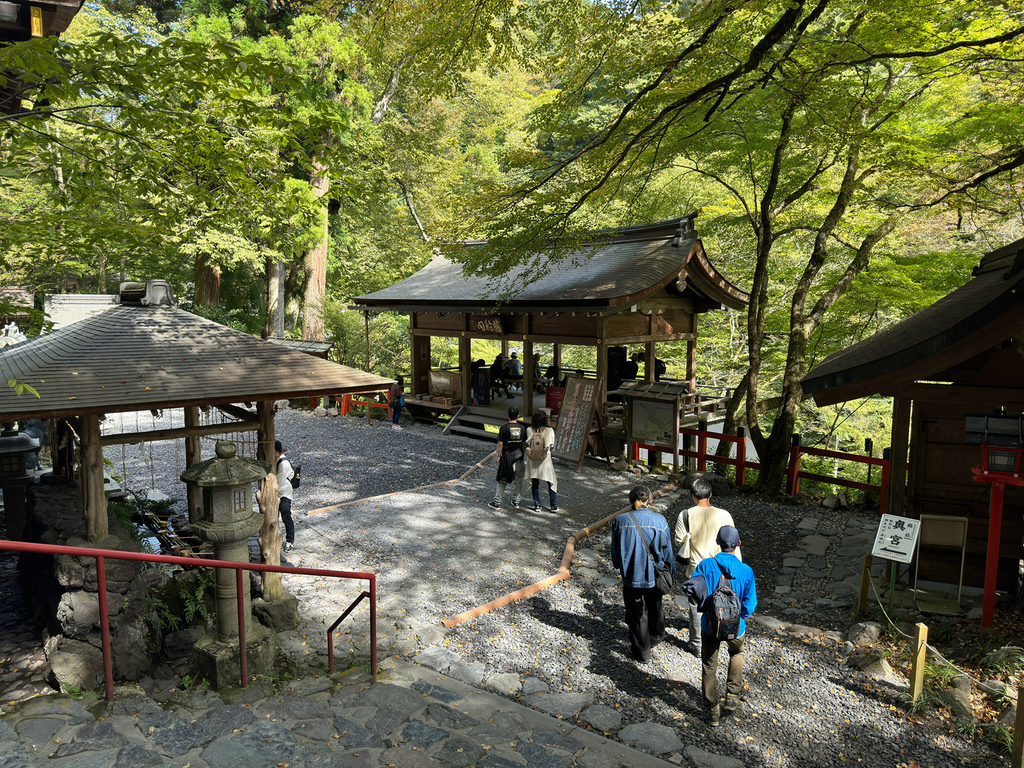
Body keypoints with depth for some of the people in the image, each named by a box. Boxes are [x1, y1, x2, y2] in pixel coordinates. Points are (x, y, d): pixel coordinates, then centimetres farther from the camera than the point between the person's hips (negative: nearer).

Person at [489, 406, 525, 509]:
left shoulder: (504, 428, -11)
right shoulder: (522, 428, -1)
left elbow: (500, 443, -8)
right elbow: (524, 444, 4)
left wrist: (499, 456, 2)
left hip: (507, 457, -3)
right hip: (518, 456, 3)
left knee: (501, 481, 5)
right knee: (519, 480, 16)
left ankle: (497, 502, 7)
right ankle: (516, 501, 24)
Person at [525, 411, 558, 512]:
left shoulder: (529, 430, -8)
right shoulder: (549, 430, -11)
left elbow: (527, 443, -2)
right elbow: (551, 446, -9)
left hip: (532, 459, 2)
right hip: (545, 459, -1)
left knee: (535, 483, 13)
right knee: (552, 482, 11)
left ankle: (537, 505, 17)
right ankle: (554, 506, 14)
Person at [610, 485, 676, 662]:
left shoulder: (621, 521, -14)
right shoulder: (660, 521, -13)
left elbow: (615, 551, -2)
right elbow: (667, 551, -3)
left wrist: (620, 566, 16)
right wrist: (670, 574, 11)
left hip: (631, 575, -1)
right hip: (654, 575, 2)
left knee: (637, 614, 13)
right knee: (655, 607, 26)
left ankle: (642, 651, 26)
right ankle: (656, 636, 48)